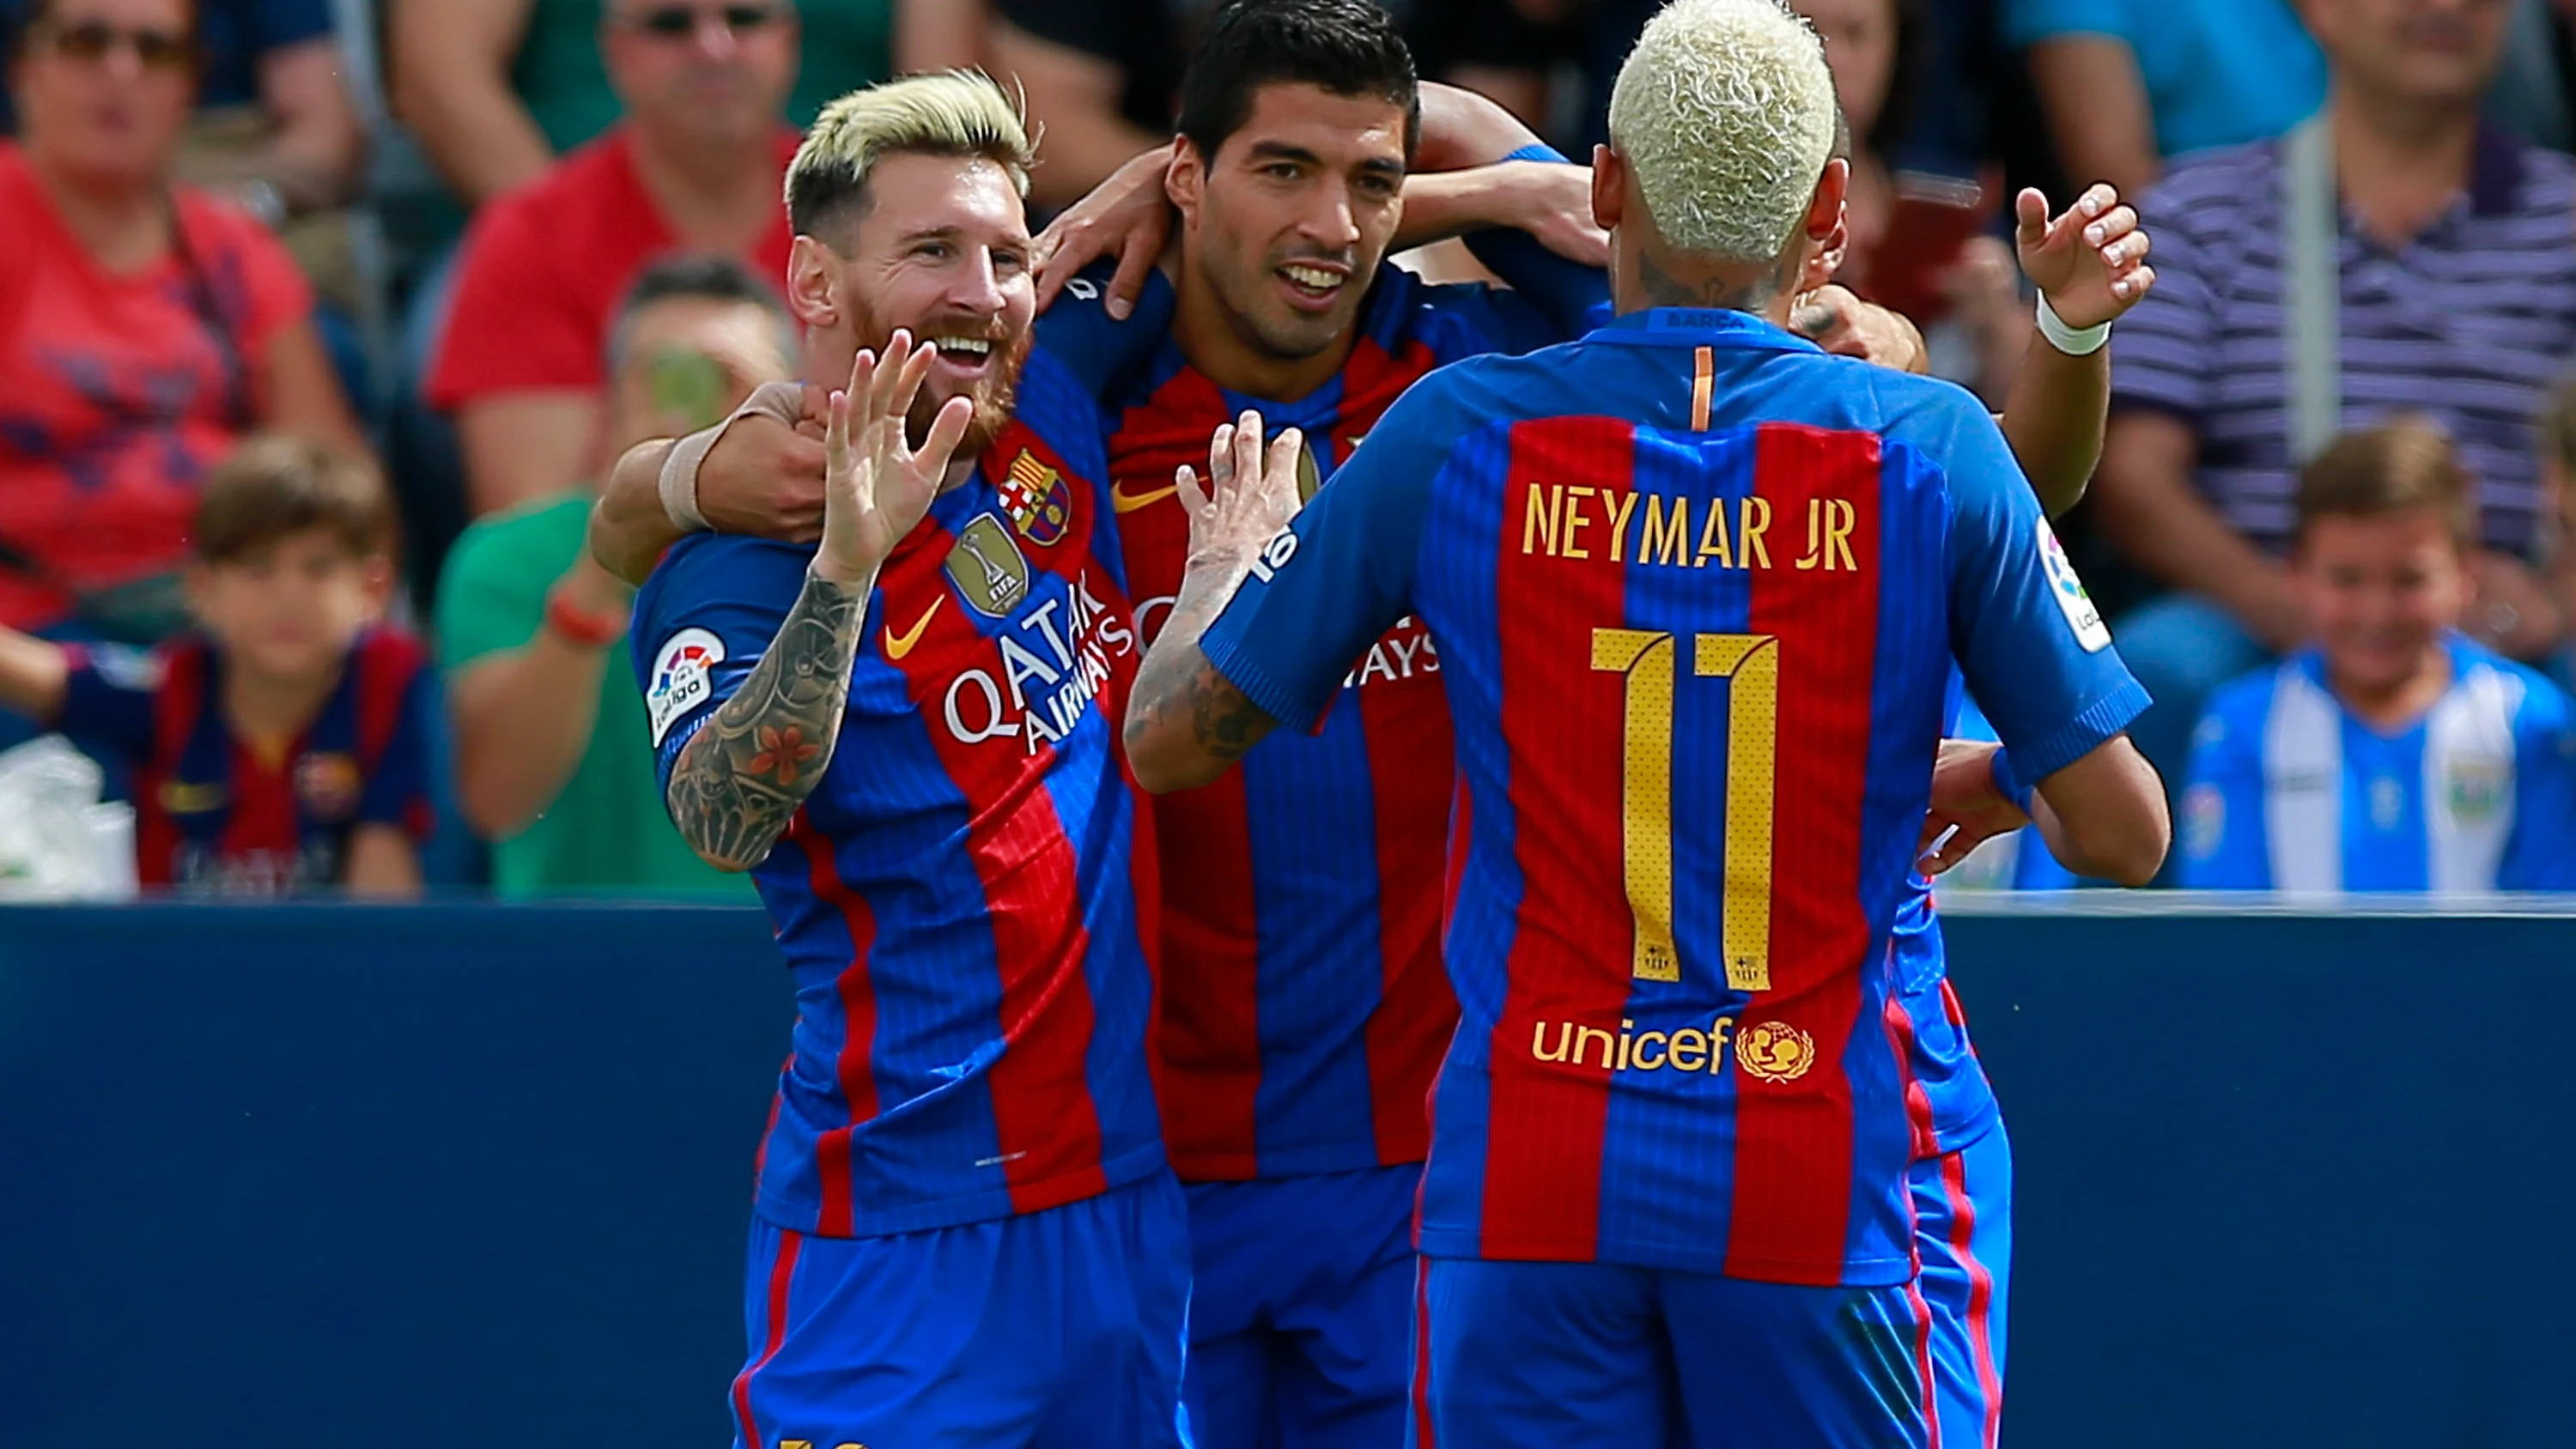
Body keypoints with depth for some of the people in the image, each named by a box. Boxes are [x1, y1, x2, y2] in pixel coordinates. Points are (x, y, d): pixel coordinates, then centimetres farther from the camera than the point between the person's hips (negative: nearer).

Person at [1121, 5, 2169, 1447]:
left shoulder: (1461, 432, -2)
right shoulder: (1931, 448, -3)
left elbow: (1170, 739, 5)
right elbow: (2127, 830, 0)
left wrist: (1228, 561, 26)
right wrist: (1983, 784, 22)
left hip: (1528, 1180, 1)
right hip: (1811, 1190, -1)